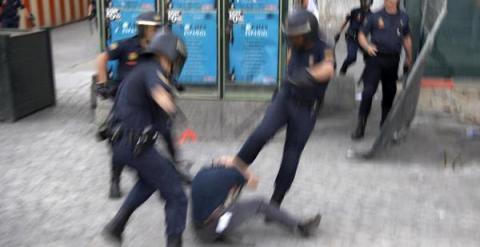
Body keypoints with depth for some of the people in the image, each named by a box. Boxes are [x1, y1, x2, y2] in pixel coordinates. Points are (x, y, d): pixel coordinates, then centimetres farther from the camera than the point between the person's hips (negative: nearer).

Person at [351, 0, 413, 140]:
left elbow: (406, 38, 20)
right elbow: (362, 35, 2)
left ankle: (385, 124, 29)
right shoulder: (375, 17, -2)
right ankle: (360, 126, -8)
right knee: (368, 91, -13)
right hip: (376, 58, -3)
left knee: (389, 93, 12)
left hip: (393, 60, 4)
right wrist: (367, 46, -17)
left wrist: (409, 57, 24)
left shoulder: (403, 18, 8)